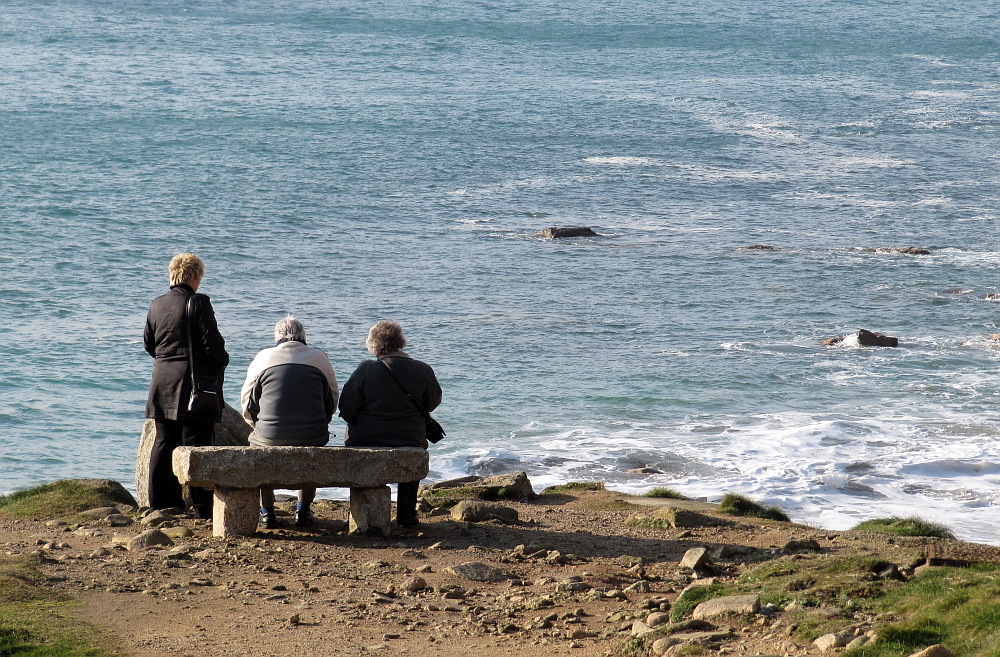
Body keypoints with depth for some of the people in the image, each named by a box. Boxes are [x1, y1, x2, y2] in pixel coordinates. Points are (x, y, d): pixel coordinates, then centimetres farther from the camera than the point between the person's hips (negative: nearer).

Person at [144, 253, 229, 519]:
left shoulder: (157, 305, 8)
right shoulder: (198, 303, -12)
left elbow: (148, 343, 16)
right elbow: (212, 342, -15)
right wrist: (222, 361, 4)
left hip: (162, 382, 6)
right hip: (193, 382, -6)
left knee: (163, 444, 11)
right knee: (196, 446, -4)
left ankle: (161, 502, 15)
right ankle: (202, 507, -4)